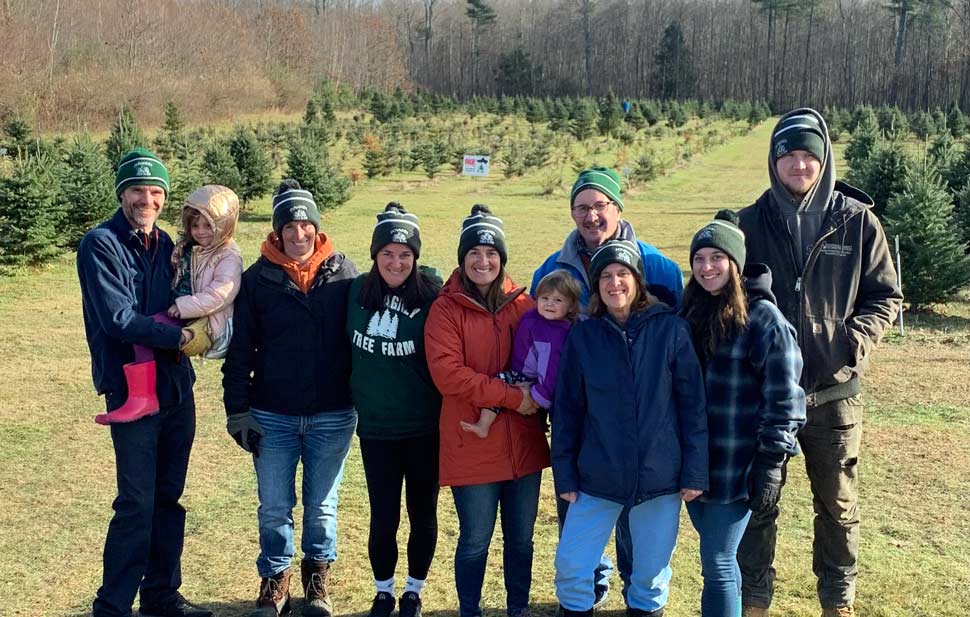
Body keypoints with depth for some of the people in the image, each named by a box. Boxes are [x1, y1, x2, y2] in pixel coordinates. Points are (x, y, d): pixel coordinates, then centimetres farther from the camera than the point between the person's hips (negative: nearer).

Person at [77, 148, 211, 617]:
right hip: (133, 388, -6)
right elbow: (118, 319, -16)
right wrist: (178, 335, -12)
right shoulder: (101, 244, -9)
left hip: (176, 385, 7)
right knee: (137, 504, -4)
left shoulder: (164, 244, 11)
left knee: (168, 498, 14)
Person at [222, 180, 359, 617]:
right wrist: (237, 410, -3)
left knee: (322, 506, 13)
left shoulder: (344, 274, -1)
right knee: (273, 508, 9)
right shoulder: (257, 279, -2)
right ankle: (274, 579, 30)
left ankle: (318, 575, 34)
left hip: (332, 416, 0)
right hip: (272, 416, 0)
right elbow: (240, 350, 0)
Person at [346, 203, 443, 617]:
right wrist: (356, 394, 14)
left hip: (424, 427, -2)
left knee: (423, 513, 11)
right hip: (375, 426, 2)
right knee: (383, 517, 6)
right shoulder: (358, 291, -2)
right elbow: (348, 347, 13)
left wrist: (447, 411, -6)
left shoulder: (432, 294, -12)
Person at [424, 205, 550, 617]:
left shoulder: (522, 304, 6)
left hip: (523, 443, 4)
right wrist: (511, 396, -19)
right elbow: (447, 372, -15)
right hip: (472, 446, -3)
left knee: (521, 538, 15)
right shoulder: (446, 309, -5)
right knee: (475, 542, 6)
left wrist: (536, 394, -12)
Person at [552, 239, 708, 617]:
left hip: (661, 477, -1)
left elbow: (692, 403, -4)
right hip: (597, 478, 1)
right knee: (571, 566, 1)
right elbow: (566, 410, 4)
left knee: (652, 571, 12)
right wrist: (564, 474, 2)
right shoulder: (582, 337, 0)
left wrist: (695, 472, -6)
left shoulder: (670, 330, -4)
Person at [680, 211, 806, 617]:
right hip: (692, 462, 6)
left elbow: (783, 399, -12)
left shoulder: (763, 318, -11)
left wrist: (771, 465, -14)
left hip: (736, 467, -6)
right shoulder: (692, 312, 8)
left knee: (717, 563, -1)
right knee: (718, 558, 16)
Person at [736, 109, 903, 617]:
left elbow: (886, 295, 3)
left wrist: (857, 337, -15)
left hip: (834, 391, 0)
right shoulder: (751, 223, -1)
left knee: (837, 504, 14)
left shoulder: (857, 221, -4)